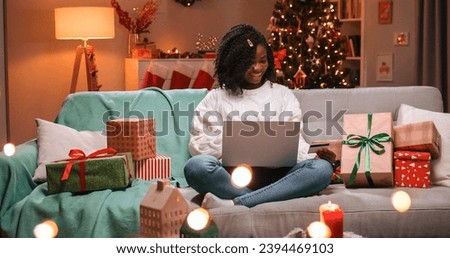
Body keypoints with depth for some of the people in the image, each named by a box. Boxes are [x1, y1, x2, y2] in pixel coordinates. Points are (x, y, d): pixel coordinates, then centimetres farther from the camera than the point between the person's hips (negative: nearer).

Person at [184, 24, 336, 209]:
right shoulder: (217, 98, 14)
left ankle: (234, 203, -34)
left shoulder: (283, 94, 19)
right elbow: (197, 145, 6)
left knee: (323, 168, -29)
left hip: (276, 175, 2)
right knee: (196, 166, -32)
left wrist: (315, 157, -13)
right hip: (233, 175, -2)